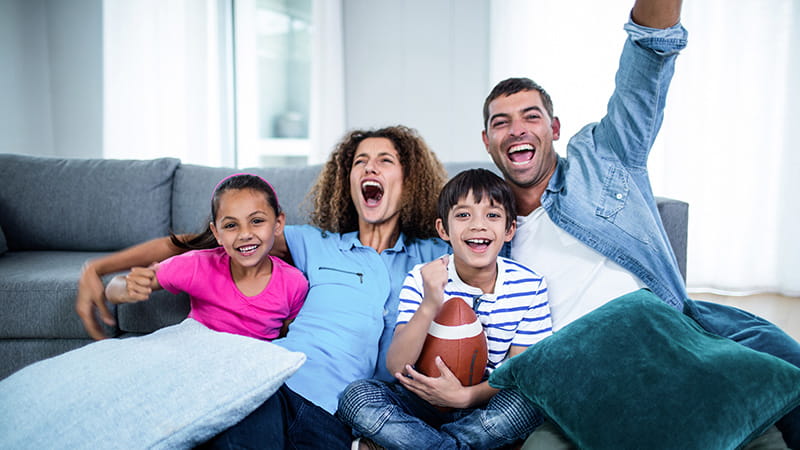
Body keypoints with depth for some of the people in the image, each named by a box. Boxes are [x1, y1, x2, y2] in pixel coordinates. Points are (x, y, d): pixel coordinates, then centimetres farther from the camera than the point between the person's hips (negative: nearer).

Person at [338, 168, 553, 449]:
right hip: (425, 400, 0)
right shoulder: (421, 279, -9)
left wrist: (466, 395, -24)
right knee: (357, 396, -25)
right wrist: (429, 307, -33)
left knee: (527, 401, -32)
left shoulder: (529, 285, -7)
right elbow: (396, 366, -17)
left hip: (487, 402, 1)